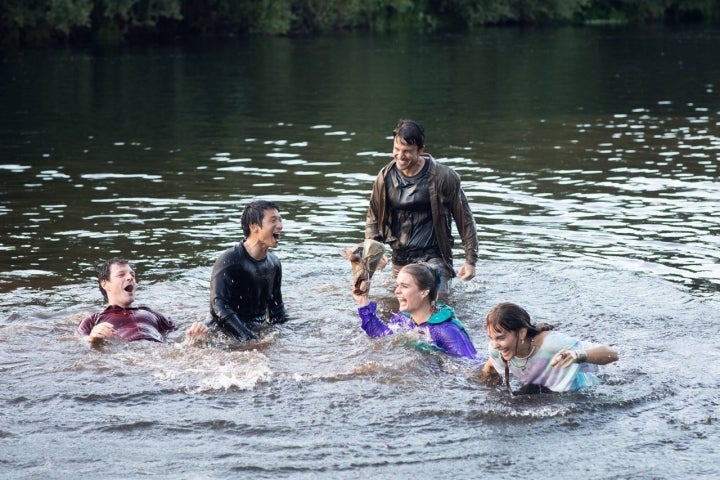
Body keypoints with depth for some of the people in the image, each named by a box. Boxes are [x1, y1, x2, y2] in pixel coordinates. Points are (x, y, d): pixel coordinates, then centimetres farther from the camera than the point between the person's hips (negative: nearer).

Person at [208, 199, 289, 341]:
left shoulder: (274, 263, 9)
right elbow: (220, 308, -22)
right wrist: (250, 339, -30)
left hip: (259, 331, 6)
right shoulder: (229, 260, -14)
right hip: (228, 334, -6)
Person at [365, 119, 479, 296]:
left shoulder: (443, 177, -10)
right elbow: (373, 219, 13)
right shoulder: (385, 177, 1)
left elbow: (464, 220, -3)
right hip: (400, 260, 4)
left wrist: (471, 260, -4)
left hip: (433, 257, -4)